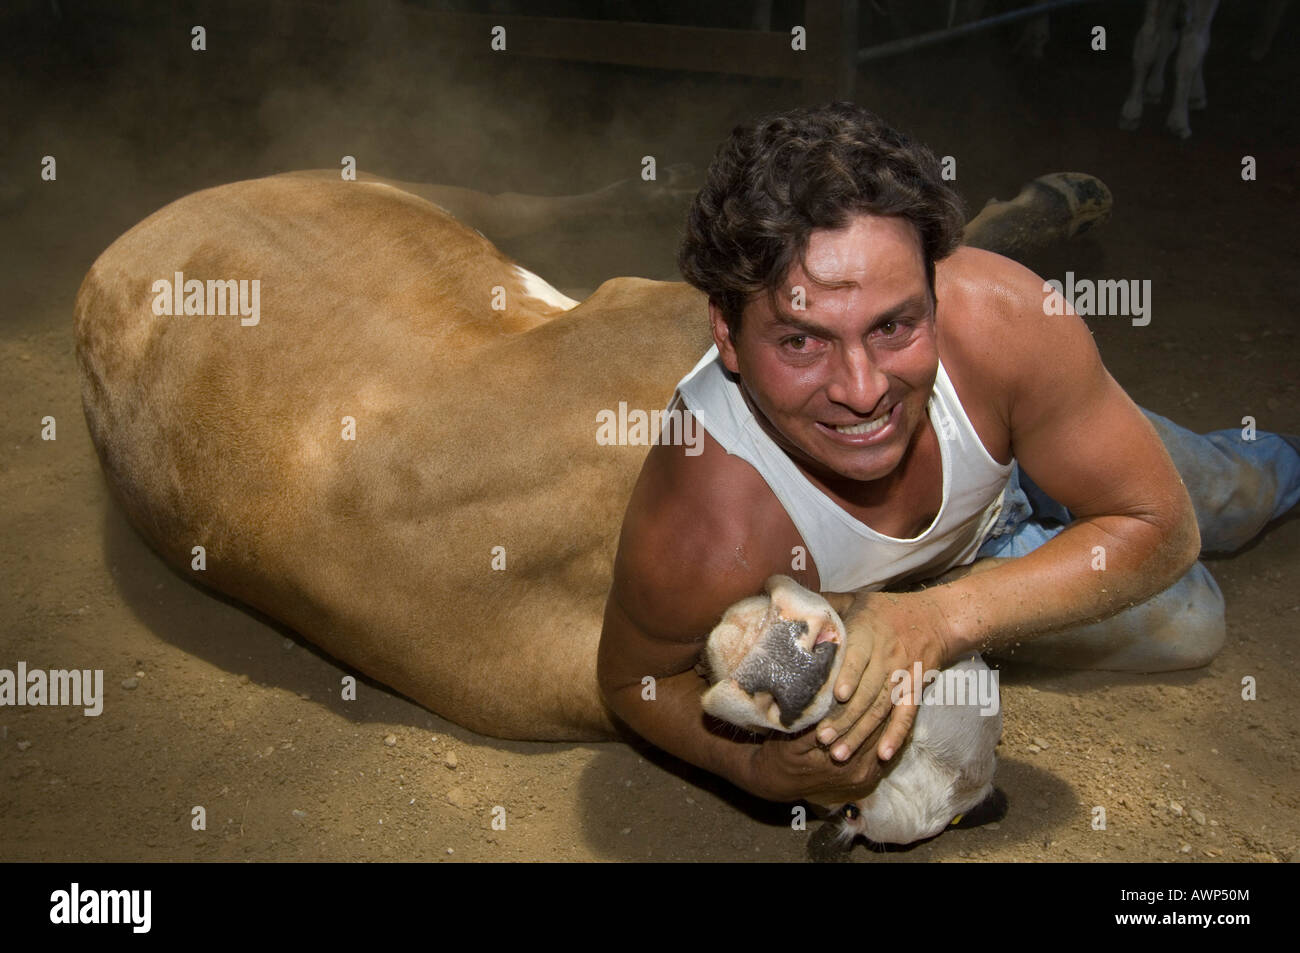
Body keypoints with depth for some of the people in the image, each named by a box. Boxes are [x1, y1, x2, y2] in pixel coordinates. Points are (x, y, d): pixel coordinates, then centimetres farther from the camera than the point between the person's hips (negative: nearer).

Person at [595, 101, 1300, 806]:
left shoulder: (1001, 315, -44)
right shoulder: (703, 541, -49)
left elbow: (1160, 524, -30)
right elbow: (633, 678, -25)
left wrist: (943, 620, -44)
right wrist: (761, 767, -46)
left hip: (1024, 464, 1)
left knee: (1234, 499, 28)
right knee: (1186, 627, 18)